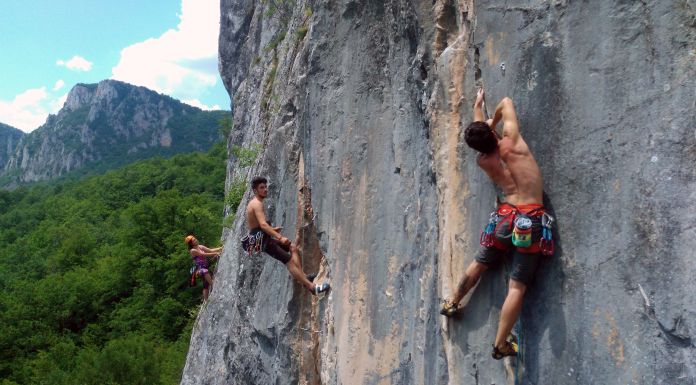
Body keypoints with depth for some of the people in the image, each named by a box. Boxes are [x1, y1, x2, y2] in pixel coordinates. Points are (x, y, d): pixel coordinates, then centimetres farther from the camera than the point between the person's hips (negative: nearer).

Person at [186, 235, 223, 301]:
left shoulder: (200, 247, 12)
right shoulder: (193, 251, -8)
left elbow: (210, 250, 7)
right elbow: (204, 255, -15)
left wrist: (221, 248, -3)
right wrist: (215, 253, -18)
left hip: (205, 268, 8)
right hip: (200, 269, -8)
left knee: (206, 286, 10)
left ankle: (206, 300, 14)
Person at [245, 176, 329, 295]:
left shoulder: (254, 203, 15)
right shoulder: (257, 204, -17)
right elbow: (263, 224, -31)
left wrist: (272, 230, 23)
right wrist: (280, 237, -35)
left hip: (261, 238, 11)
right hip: (260, 239, -11)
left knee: (292, 247, 9)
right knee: (289, 260, -16)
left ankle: (303, 277, -3)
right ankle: (311, 287, -20)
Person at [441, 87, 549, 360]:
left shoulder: (483, 161, 5)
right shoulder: (511, 141, -5)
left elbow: (480, 132, 27)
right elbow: (506, 102, 9)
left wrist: (478, 105, 40)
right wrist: (494, 121, 26)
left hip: (504, 217, 4)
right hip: (529, 220, -4)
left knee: (479, 265, 26)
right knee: (517, 287, -1)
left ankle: (452, 303, 44)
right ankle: (501, 345, 3)